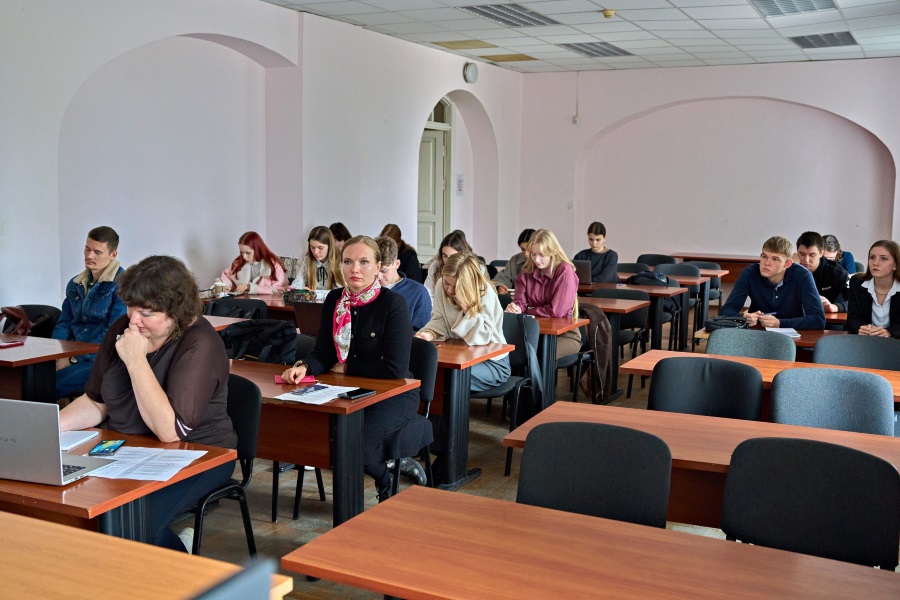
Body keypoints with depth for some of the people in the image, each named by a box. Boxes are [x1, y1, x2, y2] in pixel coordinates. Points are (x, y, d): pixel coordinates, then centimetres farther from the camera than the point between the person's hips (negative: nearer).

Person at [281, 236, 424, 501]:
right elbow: (323, 353, 1)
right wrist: (304, 367, -22)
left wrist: (347, 367, -12)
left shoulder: (393, 303, -16)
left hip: (394, 393, -5)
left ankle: (387, 485, 8)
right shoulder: (334, 300, 2)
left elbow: (395, 369, -20)